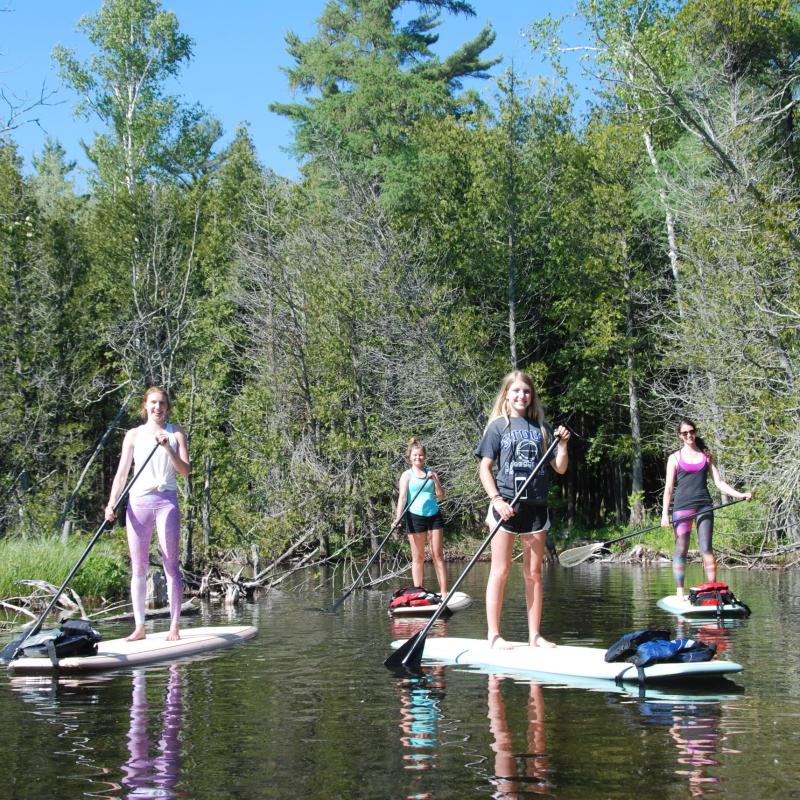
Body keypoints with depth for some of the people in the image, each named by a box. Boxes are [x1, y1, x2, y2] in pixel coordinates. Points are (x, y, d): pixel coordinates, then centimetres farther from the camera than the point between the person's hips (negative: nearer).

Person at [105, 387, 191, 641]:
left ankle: (174, 626, 0)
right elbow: (122, 473, 6)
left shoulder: (175, 433, 8)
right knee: (138, 567, 2)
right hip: (138, 501, 1)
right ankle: (139, 627, 8)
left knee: (171, 564, -4)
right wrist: (111, 504, -6)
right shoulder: (134, 435, 10)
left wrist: (167, 448, -15)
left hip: (166, 501, -1)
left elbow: (185, 470, -1)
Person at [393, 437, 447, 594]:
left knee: (438, 556, 1)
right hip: (415, 517, -3)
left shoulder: (431, 473, 11)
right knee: (418, 558, 1)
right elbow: (402, 497, -6)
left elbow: (441, 496, 7)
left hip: (434, 515, 3)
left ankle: (444, 592, 1)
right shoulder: (407, 475, 3)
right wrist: (398, 518, -18)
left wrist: (435, 480, -9)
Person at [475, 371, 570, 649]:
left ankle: (534, 635, 12)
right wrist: (496, 499, -13)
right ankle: (494, 634, 1)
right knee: (500, 571, -2)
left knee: (534, 573, 7)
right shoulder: (498, 426, 2)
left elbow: (560, 469, 11)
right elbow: (485, 468, -1)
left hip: (535, 506, 3)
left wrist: (562, 445, -6)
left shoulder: (541, 427, 11)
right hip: (506, 505, -3)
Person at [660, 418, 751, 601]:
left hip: (704, 506, 2)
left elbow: (719, 482, 11)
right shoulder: (675, 458, 6)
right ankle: (679, 591, 0)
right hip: (682, 506, -2)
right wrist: (665, 514, -5)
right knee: (681, 550, -3)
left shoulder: (706, 456, 13)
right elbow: (669, 488, 3)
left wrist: (740, 495, -1)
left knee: (706, 548, -6)